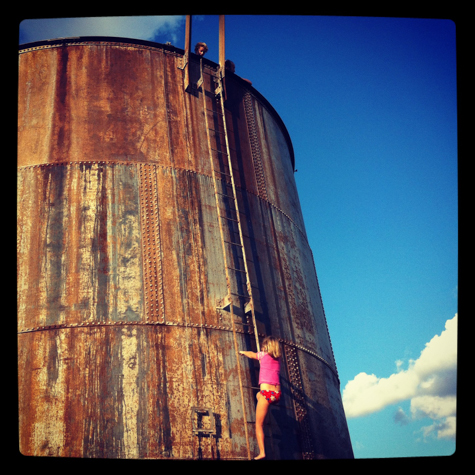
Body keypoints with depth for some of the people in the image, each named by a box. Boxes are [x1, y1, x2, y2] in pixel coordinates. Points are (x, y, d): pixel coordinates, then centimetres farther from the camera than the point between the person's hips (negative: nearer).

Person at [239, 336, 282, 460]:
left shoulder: (263, 355, 0)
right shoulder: (277, 358, 15)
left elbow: (251, 354, 19)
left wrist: (243, 352, 40)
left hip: (267, 393, -6)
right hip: (277, 394, 6)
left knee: (259, 425, 0)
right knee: (259, 395, 37)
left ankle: (262, 452, -12)